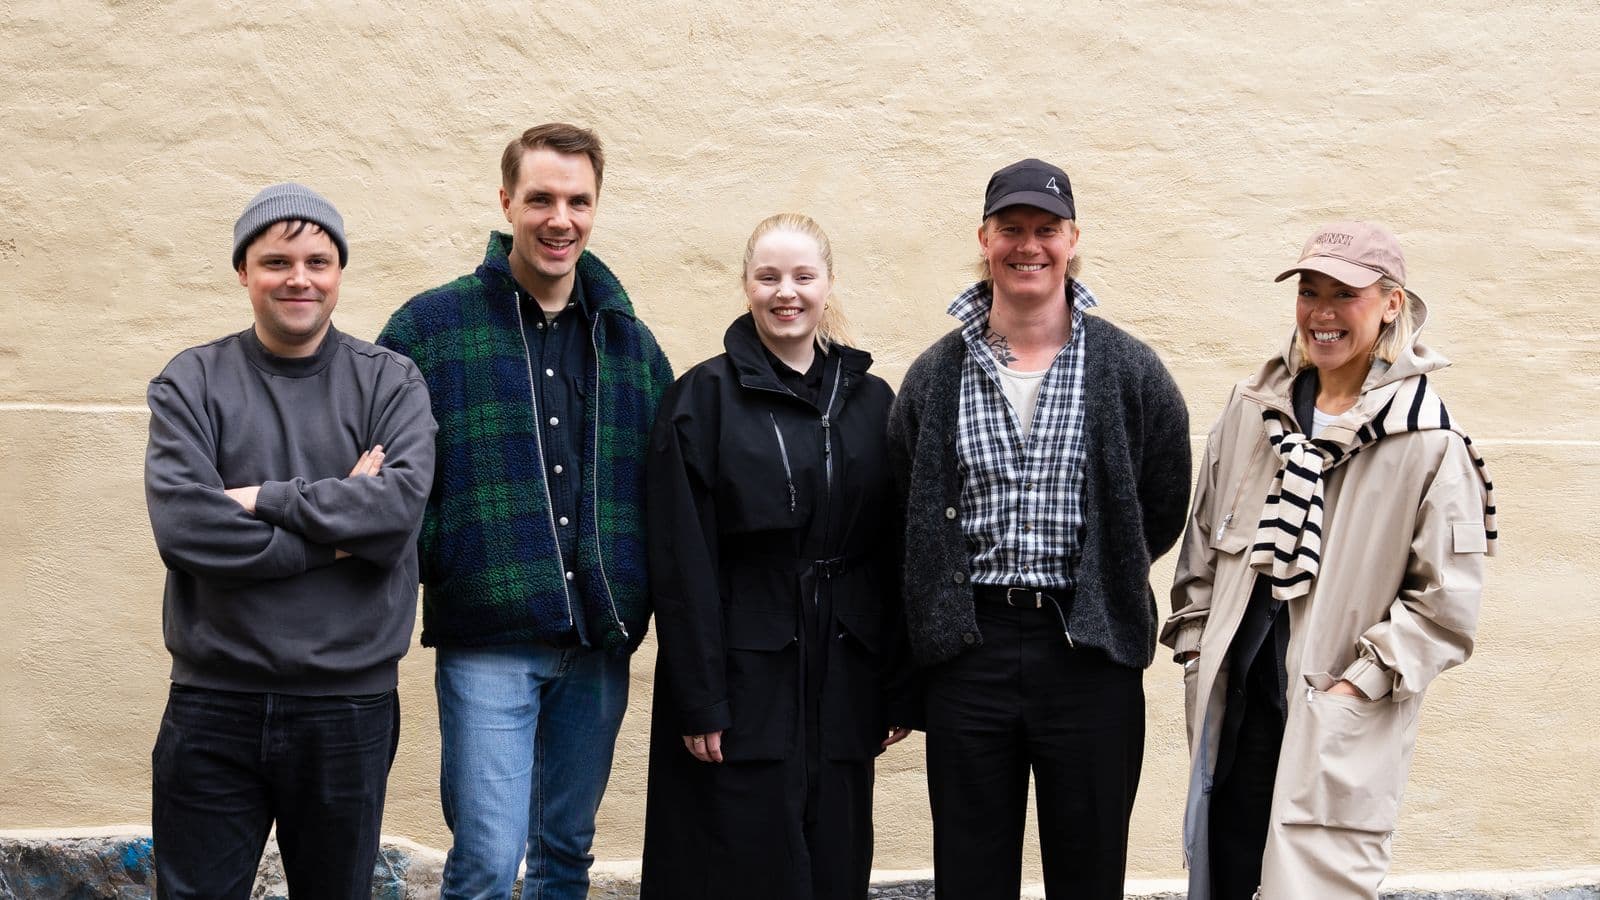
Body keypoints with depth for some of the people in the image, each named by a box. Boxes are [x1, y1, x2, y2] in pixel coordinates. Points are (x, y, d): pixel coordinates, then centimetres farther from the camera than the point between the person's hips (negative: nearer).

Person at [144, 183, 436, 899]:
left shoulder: (390, 382, 3)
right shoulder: (191, 382, 2)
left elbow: (402, 503, -14)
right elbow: (181, 524, -13)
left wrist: (264, 500, -14)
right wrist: (336, 528, -13)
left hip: (349, 705, 1)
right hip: (213, 704, 0)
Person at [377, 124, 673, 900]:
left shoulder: (631, 342, 12)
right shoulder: (431, 327, 1)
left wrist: (640, 599, 4)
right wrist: (426, 563, -14)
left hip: (600, 644, 4)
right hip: (487, 641, -4)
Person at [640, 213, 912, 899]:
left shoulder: (869, 401, 9)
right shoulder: (703, 397, -3)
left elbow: (892, 556, 9)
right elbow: (682, 562, -8)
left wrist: (899, 686, 4)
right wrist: (698, 698, -13)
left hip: (841, 684, 4)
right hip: (742, 681, -4)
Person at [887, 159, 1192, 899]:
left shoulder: (1131, 372, 0)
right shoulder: (935, 376, 5)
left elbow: (1162, 511, 8)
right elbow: (908, 520, 11)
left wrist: (1098, 583, 11)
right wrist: (944, 603, 7)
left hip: (1091, 651, -1)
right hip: (968, 648, 1)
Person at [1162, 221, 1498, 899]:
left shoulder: (1429, 441, -9)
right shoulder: (1253, 407, 7)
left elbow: (1446, 602, -9)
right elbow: (1204, 535, 17)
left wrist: (1359, 684, -12)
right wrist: (1194, 641, 12)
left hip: (1340, 725, -5)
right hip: (1233, 696, 5)